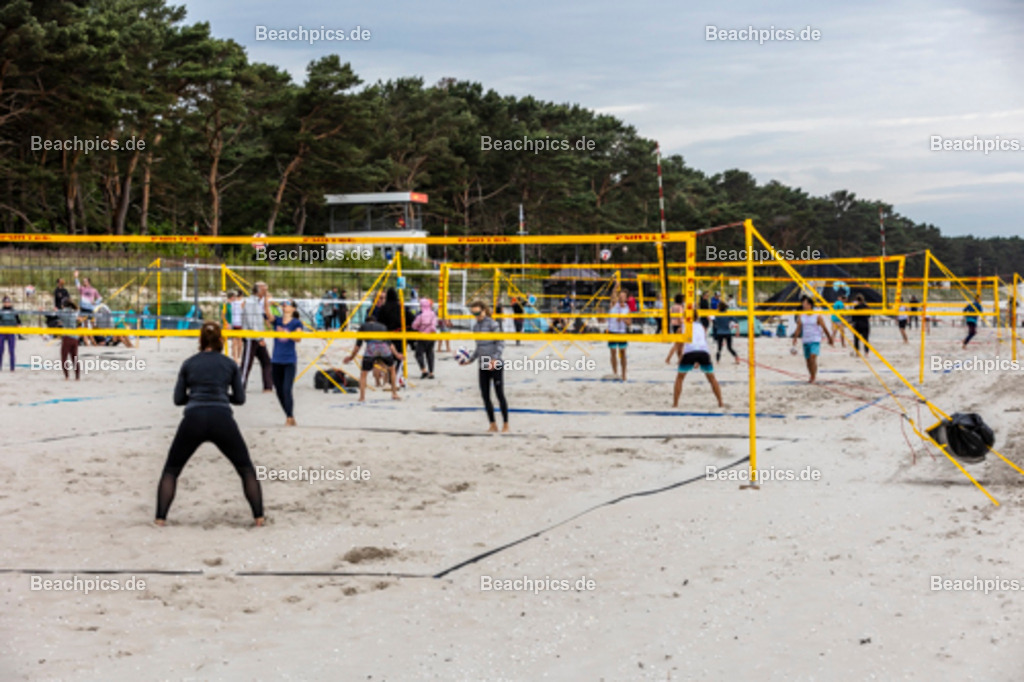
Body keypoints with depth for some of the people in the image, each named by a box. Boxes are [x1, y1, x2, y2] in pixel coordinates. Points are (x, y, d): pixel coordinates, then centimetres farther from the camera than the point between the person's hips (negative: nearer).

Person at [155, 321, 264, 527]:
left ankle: (160, 517, 5)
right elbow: (240, 398, 15)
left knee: (170, 471, 16)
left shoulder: (188, 364, 14)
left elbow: (178, 399, 14)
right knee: (247, 469, 15)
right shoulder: (230, 364, 13)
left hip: (193, 419, 0)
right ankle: (258, 516, 7)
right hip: (222, 419, 0)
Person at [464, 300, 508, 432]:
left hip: (496, 365, -7)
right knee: (485, 396, 5)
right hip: (483, 366, 7)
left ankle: (505, 425, 7)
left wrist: (495, 359, -23)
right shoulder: (475, 326, 11)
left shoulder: (492, 324, -10)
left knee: (500, 394, -2)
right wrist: (471, 359, 14)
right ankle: (493, 425, 13)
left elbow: (501, 343, -13)